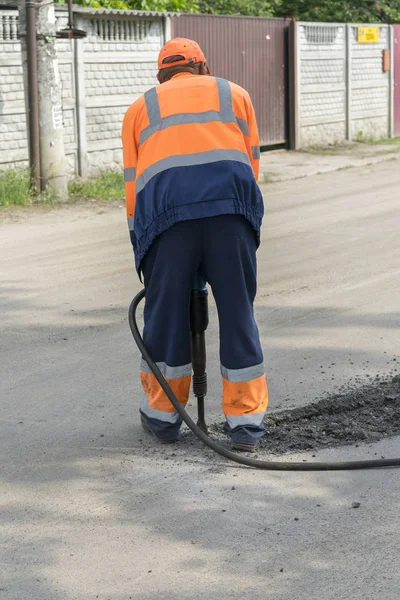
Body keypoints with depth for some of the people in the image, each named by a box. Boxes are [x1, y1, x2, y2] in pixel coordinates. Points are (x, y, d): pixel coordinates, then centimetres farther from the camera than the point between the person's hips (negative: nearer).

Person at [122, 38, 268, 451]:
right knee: (238, 312, 6)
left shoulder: (141, 108, 27)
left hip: (165, 207, 0)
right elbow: (251, 163, 20)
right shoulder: (234, 94, 28)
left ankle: (163, 415, 22)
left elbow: (132, 184, 22)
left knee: (165, 311, 11)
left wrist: (141, 251, 26)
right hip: (230, 201, 0)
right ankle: (246, 421, 8)